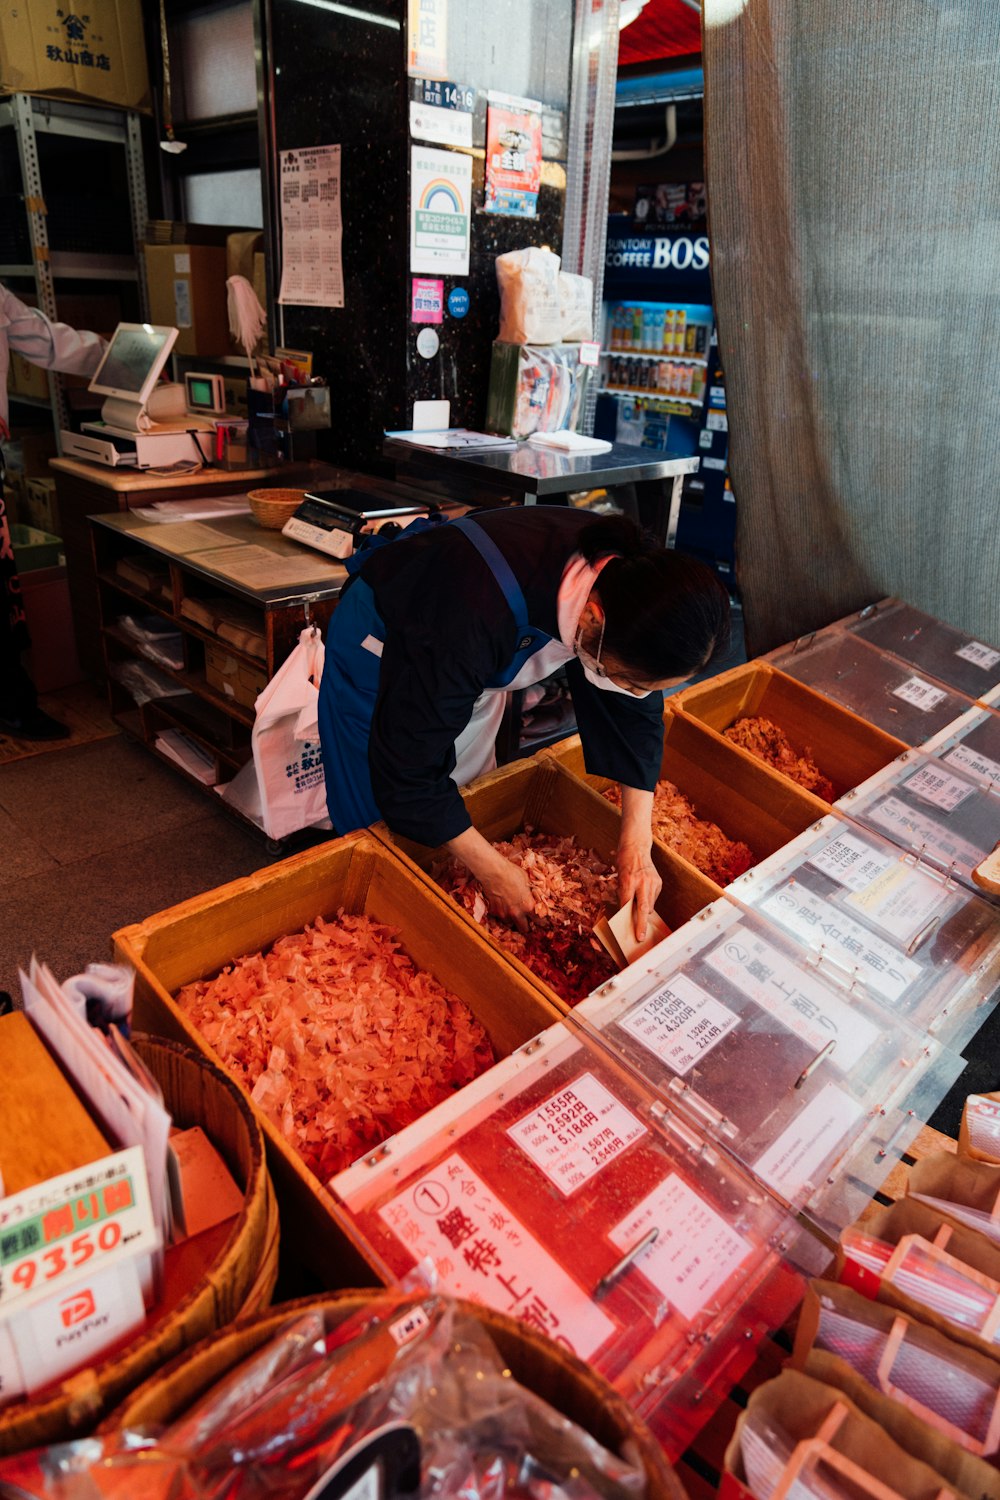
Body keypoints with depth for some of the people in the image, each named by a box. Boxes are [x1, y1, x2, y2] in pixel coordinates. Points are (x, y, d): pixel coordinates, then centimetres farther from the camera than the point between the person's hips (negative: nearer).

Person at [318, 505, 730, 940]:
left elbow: (635, 709, -12)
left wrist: (637, 841, -20)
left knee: (468, 806, 17)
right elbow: (406, 767, -36)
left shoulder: (632, 572, -27)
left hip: (476, 655, 6)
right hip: (382, 651, -5)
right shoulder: (483, 616, -47)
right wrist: (494, 871, -26)